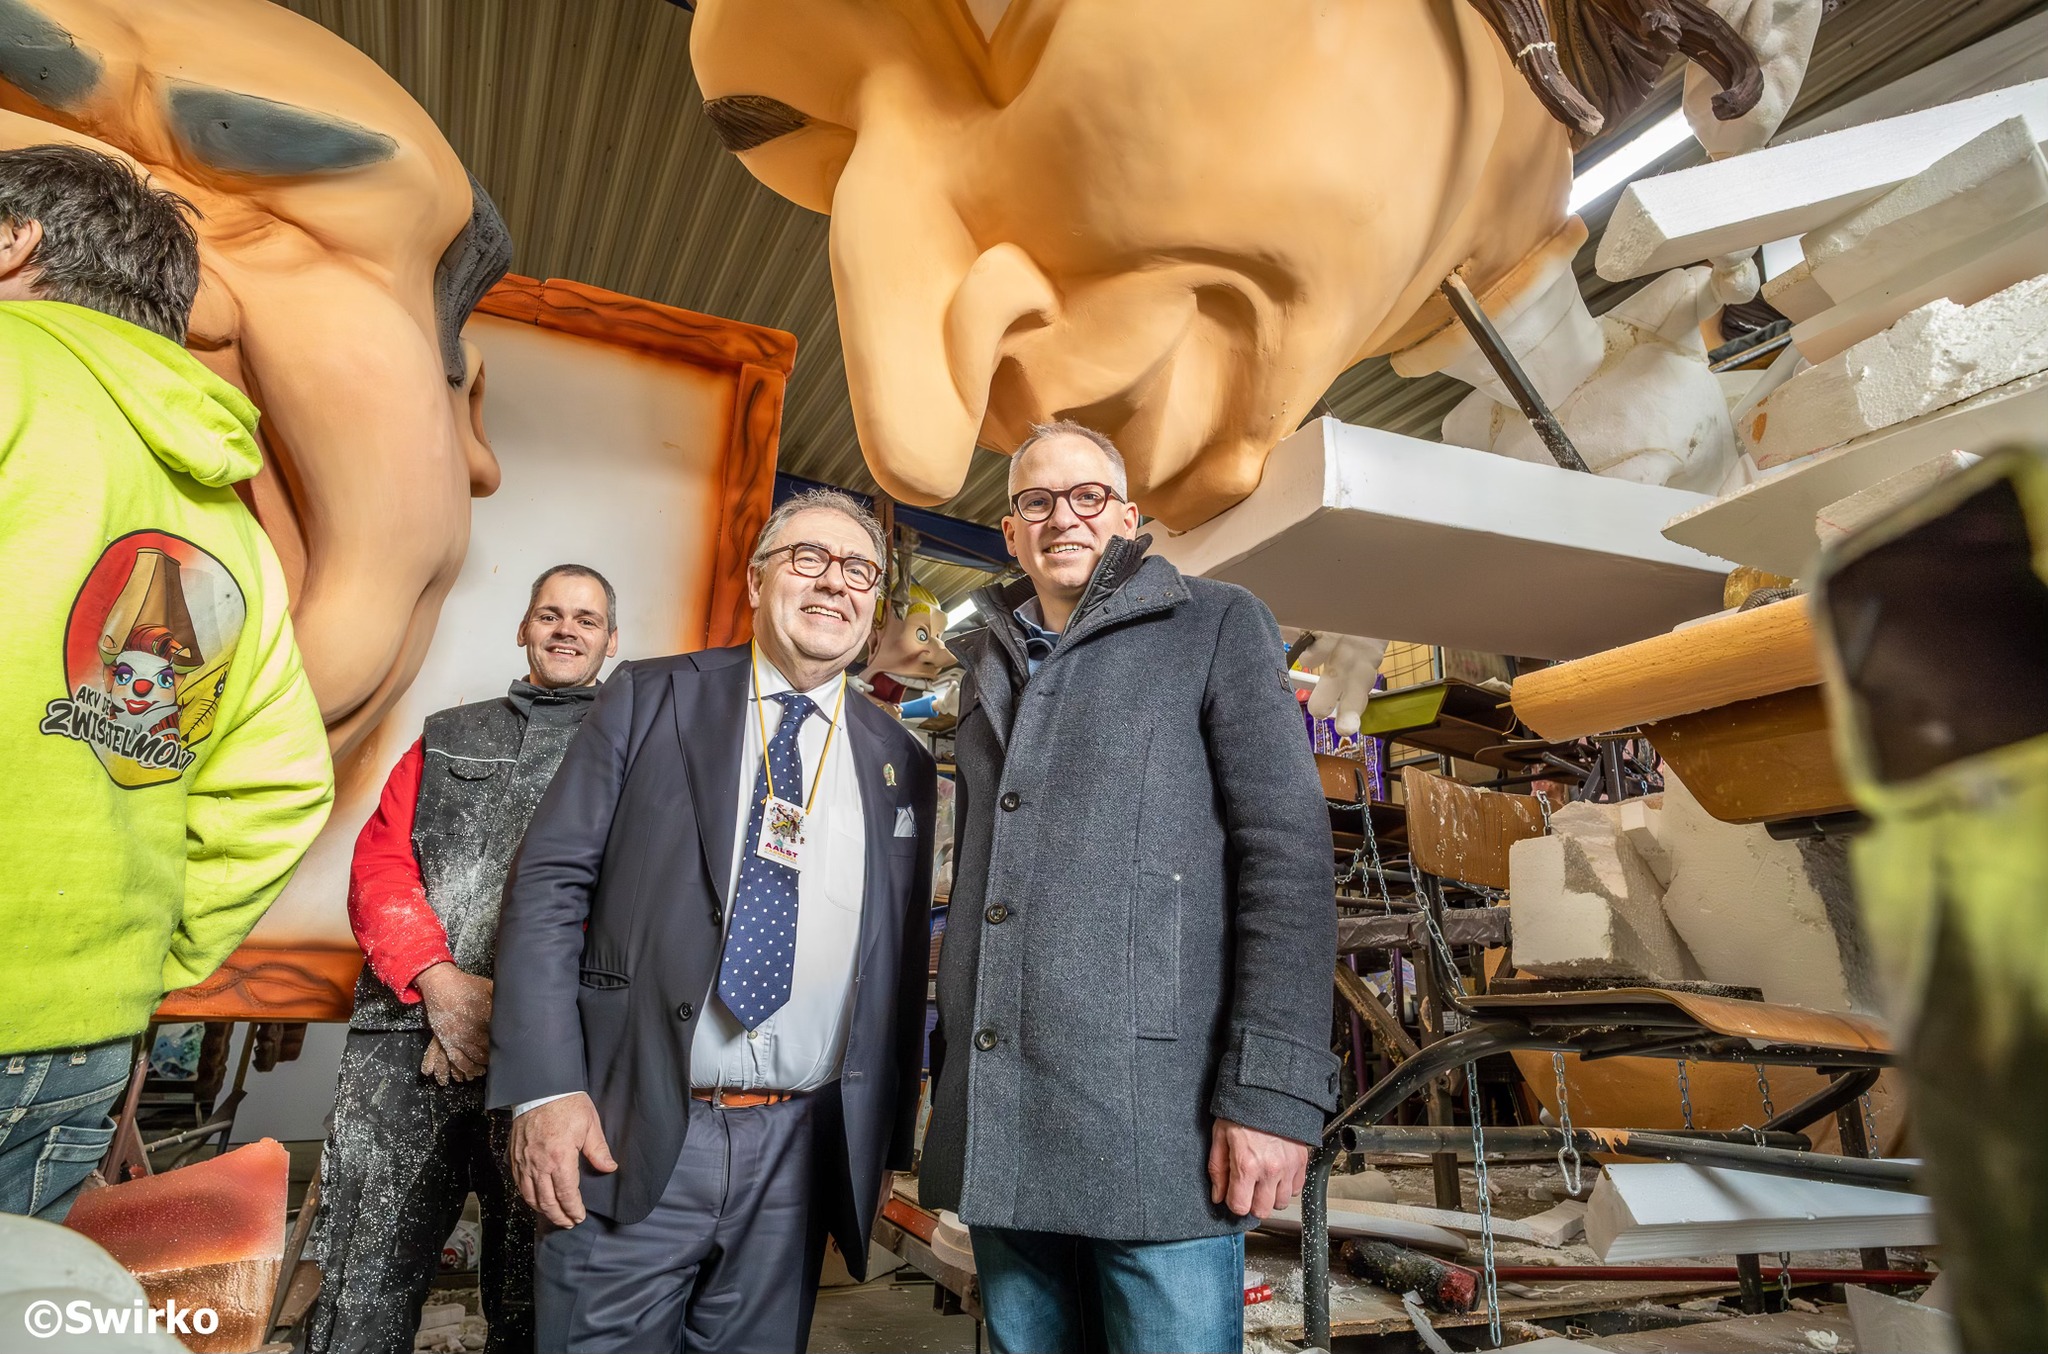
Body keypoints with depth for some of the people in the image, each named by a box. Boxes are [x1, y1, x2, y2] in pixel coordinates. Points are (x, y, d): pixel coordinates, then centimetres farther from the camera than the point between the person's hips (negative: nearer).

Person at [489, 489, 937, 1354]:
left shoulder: (903, 766, 7)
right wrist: (546, 1086, -11)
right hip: (628, 1138, -2)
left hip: (800, 1155, 2)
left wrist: (887, 1141, 10)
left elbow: (903, 966, 10)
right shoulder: (649, 700, 1)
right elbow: (550, 882, -3)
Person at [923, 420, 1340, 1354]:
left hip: (1154, 1118, -5)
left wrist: (1272, 1089, -16)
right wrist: (947, 1068, 17)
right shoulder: (988, 668, 18)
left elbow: (1288, 850, -7)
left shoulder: (1216, 628, 2)